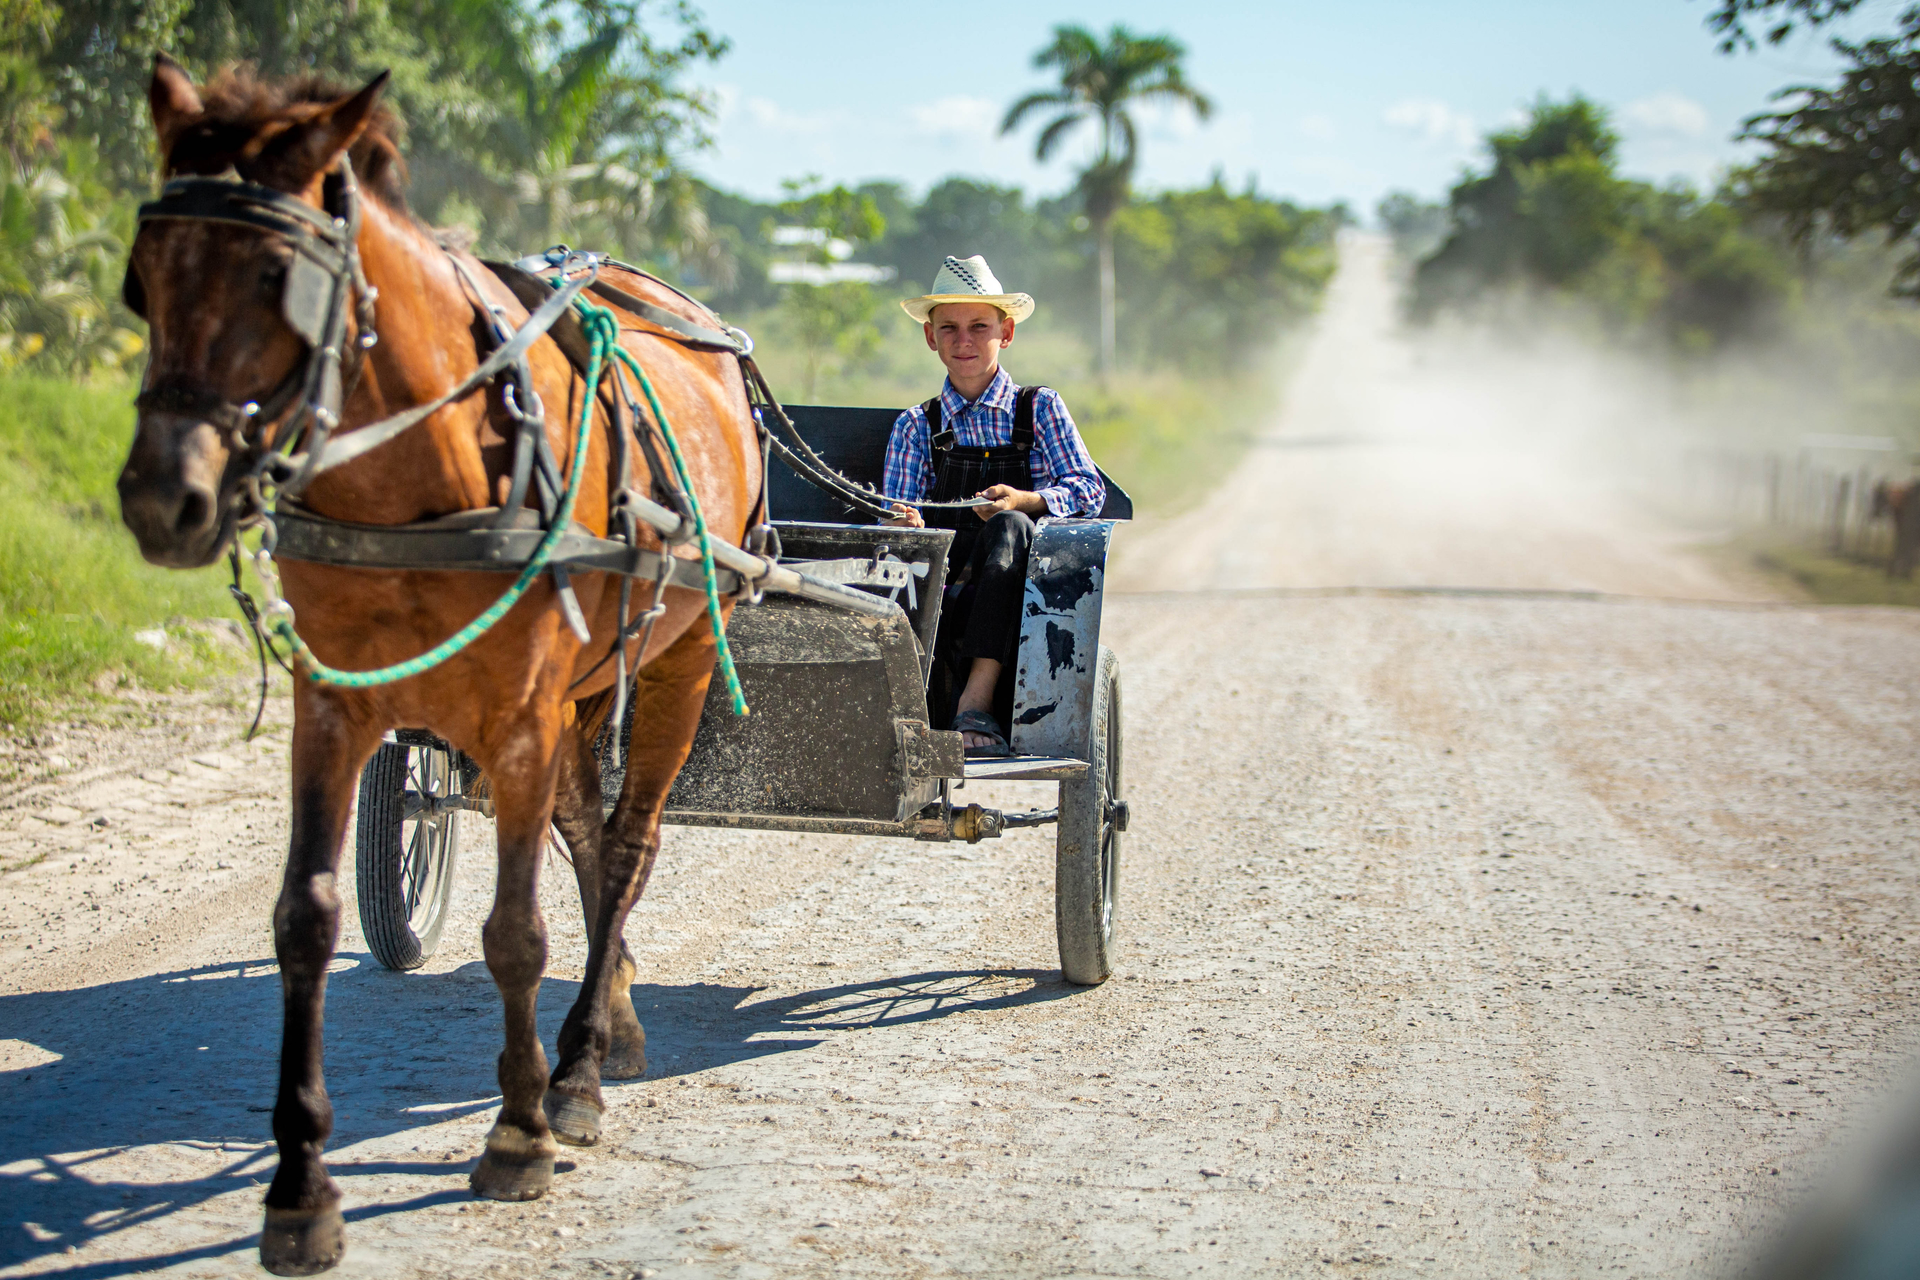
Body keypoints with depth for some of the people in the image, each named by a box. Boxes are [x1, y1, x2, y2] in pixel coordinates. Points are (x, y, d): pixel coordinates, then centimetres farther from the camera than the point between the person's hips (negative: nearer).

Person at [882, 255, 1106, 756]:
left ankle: (976, 699, -40)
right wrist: (904, 524, -15)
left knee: (1008, 525, -36)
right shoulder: (916, 426, 18)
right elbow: (895, 516, 11)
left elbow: (1090, 490, 4)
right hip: (950, 598, 1)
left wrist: (1022, 501, -15)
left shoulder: (1039, 408, 14)